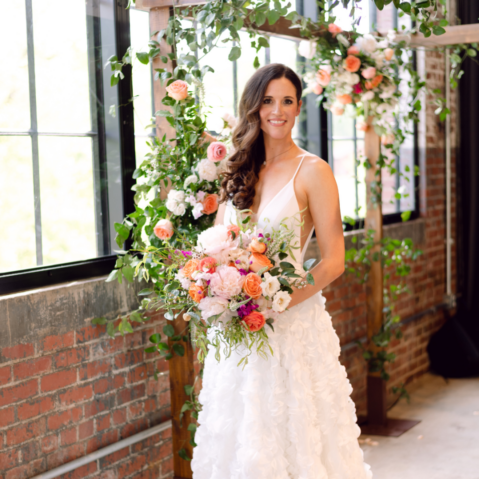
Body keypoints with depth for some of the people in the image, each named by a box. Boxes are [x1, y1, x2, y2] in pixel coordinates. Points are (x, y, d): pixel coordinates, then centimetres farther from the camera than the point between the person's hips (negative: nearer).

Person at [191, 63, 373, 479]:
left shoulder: (311, 171, -6)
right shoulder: (238, 172, 10)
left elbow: (333, 261, -9)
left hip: (293, 323, -5)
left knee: (293, 434, 2)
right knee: (241, 438, 11)